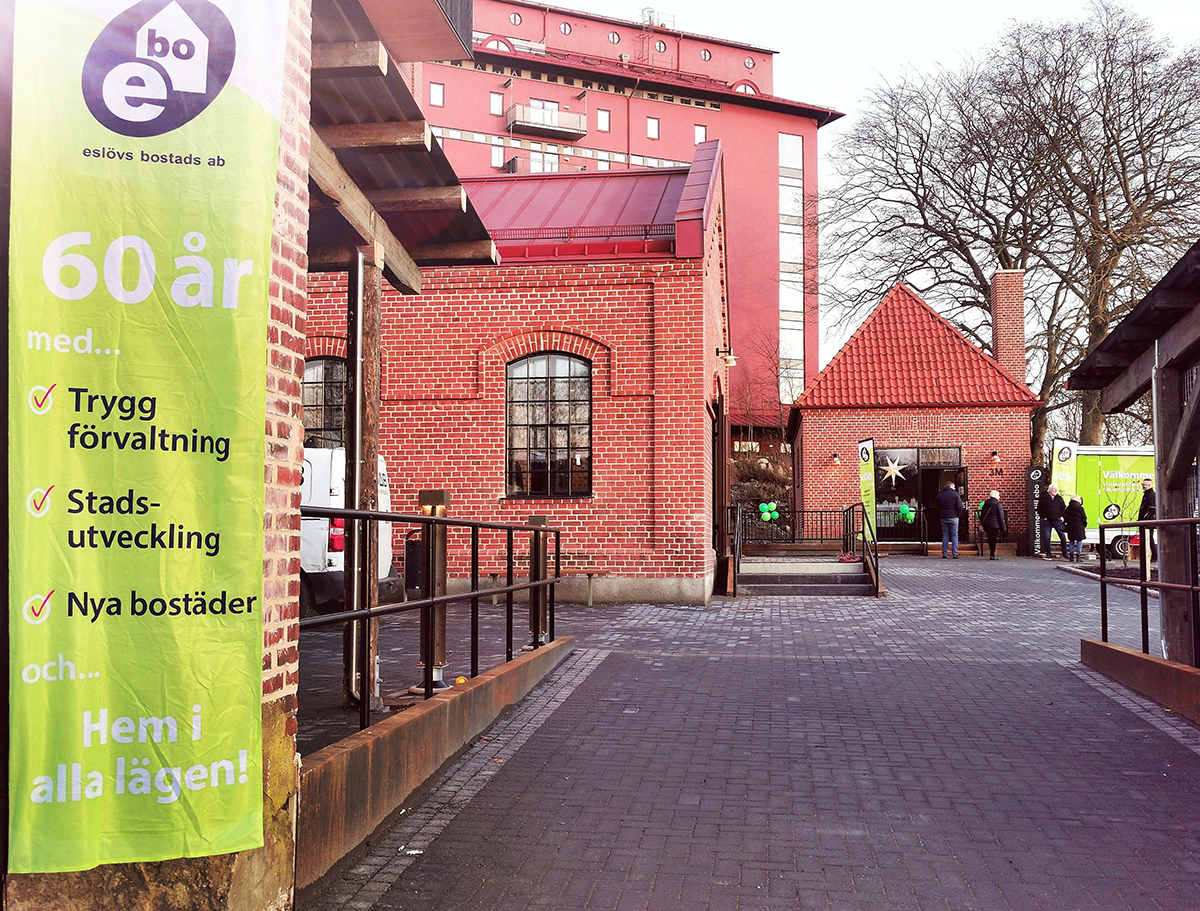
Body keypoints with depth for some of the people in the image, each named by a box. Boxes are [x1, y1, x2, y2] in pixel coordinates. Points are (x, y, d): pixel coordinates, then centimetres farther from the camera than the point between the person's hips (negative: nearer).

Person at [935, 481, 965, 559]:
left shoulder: (939, 495, 7)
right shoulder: (955, 494, -6)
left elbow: (936, 506, 7)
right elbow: (960, 506, -11)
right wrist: (959, 514, 3)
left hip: (943, 517, 4)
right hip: (953, 517, -4)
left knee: (945, 535, 9)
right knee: (954, 535, 2)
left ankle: (944, 553, 5)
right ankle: (955, 553, -3)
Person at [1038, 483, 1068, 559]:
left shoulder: (1059, 498, 10)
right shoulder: (1043, 497, 1)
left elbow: (1064, 508, 18)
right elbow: (1039, 509, 4)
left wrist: (1061, 516, 7)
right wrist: (1043, 517, -2)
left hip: (1057, 520, 2)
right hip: (1046, 521, -2)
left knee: (1063, 536, -1)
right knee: (1046, 538, 0)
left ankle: (1065, 553, 8)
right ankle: (1048, 554, 9)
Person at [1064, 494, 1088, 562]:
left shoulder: (1068, 508, 5)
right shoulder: (1080, 508, -7)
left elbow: (1065, 517, 8)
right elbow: (1084, 518, -3)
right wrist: (1085, 526, 9)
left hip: (1070, 528, 4)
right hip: (1079, 527, -4)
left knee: (1072, 541, 10)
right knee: (1079, 541, 2)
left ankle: (1071, 556, 8)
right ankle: (1078, 556, -2)